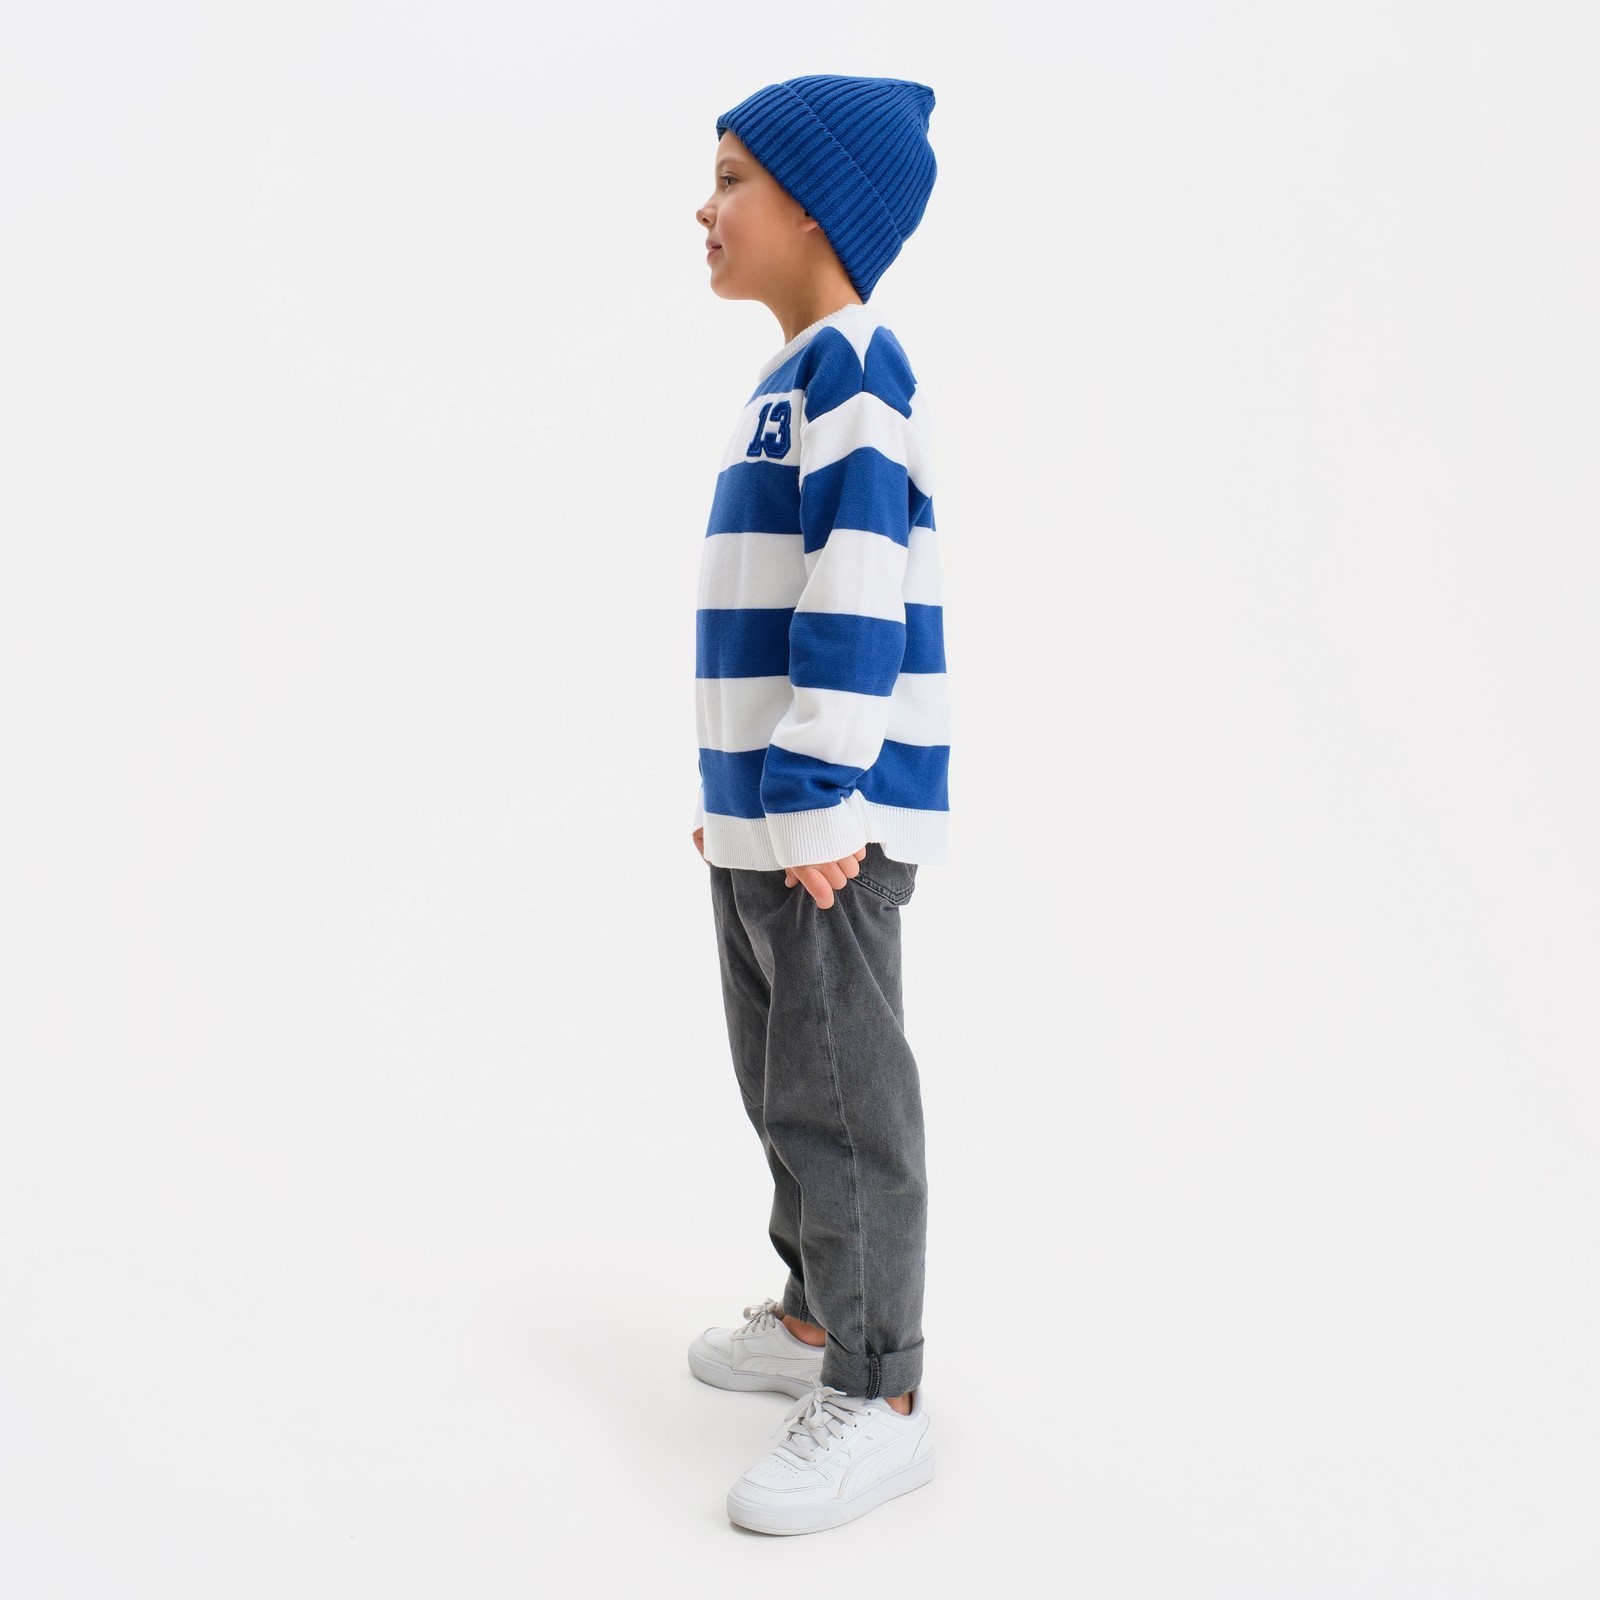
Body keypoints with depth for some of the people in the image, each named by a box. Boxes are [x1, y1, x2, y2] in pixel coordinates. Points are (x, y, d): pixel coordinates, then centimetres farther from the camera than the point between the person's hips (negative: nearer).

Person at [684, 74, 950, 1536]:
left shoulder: (850, 371, -13)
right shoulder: (790, 386, 17)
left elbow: (856, 607, -21)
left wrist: (816, 801, -23)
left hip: (829, 821, -10)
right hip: (763, 819, 10)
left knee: (839, 1100, -3)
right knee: (781, 1083, 19)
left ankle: (881, 1400, 9)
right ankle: (815, 1316, 35)